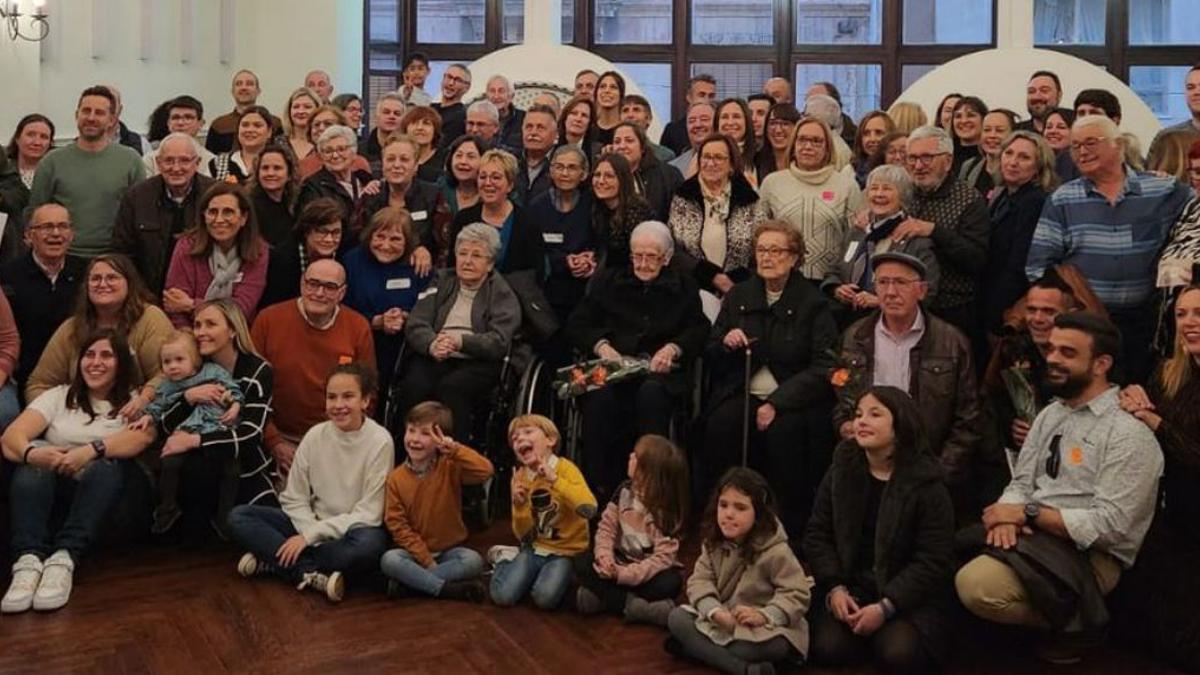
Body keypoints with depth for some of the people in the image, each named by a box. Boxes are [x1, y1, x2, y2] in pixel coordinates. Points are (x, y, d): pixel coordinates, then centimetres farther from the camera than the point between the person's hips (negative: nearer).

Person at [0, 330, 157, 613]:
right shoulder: (59, 396, 13)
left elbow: (143, 436, -16)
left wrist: (93, 450, -34)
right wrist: (30, 453, -29)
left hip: (108, 484, -2)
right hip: (55, 486, 2)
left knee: (105, 463, -33)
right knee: (36, 454, -28)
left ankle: (64, 558, -44)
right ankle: (29, 559, -42)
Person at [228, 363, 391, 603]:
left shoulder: (380, 441, -13)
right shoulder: (315, 435, -2)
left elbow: (368, 514, -14)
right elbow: (294, 499, 1)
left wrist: (311, 535, -17)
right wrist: (311, 532, -18)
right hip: (311, 523, 4)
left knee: (370, 544, -39)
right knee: (238, 517, -11)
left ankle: (271, 560, -21)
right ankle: (312, 575, -25)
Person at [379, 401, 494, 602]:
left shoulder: (450, 467, -7)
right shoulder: (396, 478, -4)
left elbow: (486, 471, -25)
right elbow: (398, 525, -6)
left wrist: (454, 449, -32)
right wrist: (426, 561, -14)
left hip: (450, 550, 0)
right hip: (415, 552, 0)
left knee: (473, 561, -30)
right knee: (389, 560, -29)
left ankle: (409, 581, -22)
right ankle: (449, 589, -24)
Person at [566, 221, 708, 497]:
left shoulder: (684, 286, 18)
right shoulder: (608, 280, 19)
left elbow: (700, 330, 10)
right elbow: (576, 324, 14)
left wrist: (674, 348, -11)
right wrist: (600, 345, -6)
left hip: (660, 370, -1)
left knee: (651, 393, -38)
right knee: (600, 394, -35)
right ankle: (598, 485, -29)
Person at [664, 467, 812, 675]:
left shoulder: (776, 551, -18)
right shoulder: (713, 542, -2)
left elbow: (798, 595, -18)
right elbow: (700, 581, -7)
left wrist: (763, 616, -34)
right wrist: (715, 612, -27)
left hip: (766, 630, -6)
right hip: (723, 622, 6)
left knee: (752, 647, -38)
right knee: (676, 618, -15)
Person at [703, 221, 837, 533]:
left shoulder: (813, 303, 1)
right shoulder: (737, 296, 13)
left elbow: (824, 367, -7)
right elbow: (710, 358, 18)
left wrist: (777, 403, -17)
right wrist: (725, 343, -7)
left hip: (791, 399, -3)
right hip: (740, 393, 3)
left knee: (785, 429, -34)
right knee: (721, 424, -29)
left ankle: (791, 527, -17)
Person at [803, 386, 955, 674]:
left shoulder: (926, 484, -11)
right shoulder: (841, 471, 1)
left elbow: (934, 560, -12)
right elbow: (817, 535, 5)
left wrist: (885, 607, -20)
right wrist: (834, 588, -11)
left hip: (911, 595, -2)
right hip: (850, 586, 3)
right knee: (825, 649, -21)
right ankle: (867, 635, 11)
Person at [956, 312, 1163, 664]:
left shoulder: (1129, 434, -13)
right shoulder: (1051, 414, 13)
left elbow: (1109, 525, -18)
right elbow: (1021, 483, 10)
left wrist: (1028, 513, -16)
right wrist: (1008, 515, -13)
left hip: (1088, 554, -8)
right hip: (1034, 539, 8)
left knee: (977, 584, -30)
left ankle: (1071, 621, -2)